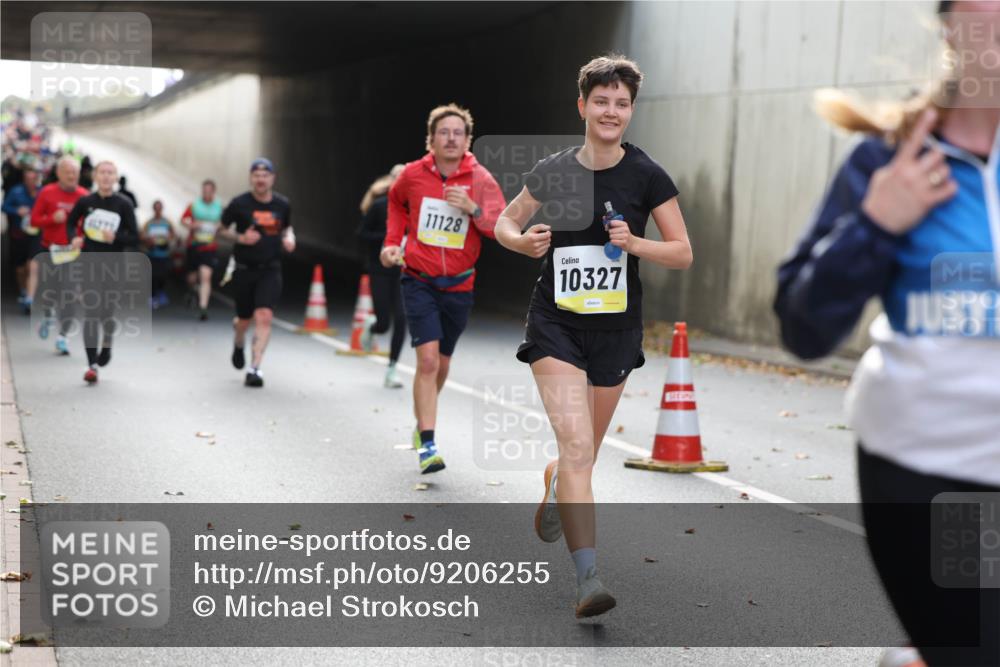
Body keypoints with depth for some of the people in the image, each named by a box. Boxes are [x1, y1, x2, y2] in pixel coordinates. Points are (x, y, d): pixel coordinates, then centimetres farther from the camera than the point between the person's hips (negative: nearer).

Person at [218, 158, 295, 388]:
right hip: (244, 268, -1)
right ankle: (238, 345, 48)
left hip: (270, 269, 1)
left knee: (264, 317, -16)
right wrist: (240, 237, -13)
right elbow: (222, 229, 5)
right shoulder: (240, 203, -6)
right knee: (245, 318, 11)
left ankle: (255, 369, -14)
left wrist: (289, 238, -2)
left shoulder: (282, 205, 2)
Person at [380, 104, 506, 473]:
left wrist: (472, 209, -26)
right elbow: (396, 202, 19)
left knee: (441, 363, 15)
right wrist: (393, 241, 7)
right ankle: (426, 445, -14)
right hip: (419, 281, -2)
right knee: (427, 360, -16)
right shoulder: (413, 174, -4)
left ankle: (421, 422, 41)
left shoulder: (480, 179, -6)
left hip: (459, 286, 2)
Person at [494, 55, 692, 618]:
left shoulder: (647, 176, -5)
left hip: (616, 328, 2)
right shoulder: (553, 172, -3)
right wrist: (524, 242, -11)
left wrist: (633, 243, -20)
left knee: (585, 451, 16)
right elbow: (506, 222, 11)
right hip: (556, 323, -1)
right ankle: (589, 577, -17)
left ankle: (556, 487, 54)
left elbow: (683, 254, -2)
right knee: (576, 445, -17)